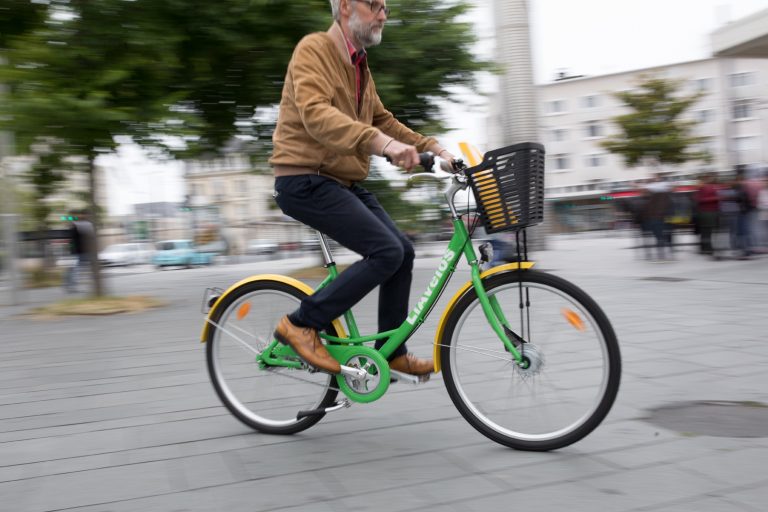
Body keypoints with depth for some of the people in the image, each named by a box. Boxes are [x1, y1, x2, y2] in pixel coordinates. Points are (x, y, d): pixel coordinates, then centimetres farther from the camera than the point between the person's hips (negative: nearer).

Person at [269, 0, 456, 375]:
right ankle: (301, 324, -7)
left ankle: (392, 352, 15)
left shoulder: (359, 65, 17)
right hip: (306, 180, -9)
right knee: (386, 252, -18)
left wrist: (433, 148, 6)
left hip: (344, 183, 9)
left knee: (403, 251, 3)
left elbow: (383, 120, 20)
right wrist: (382, 142, -42)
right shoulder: (314, 48, -12)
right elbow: (315, 113, -29)